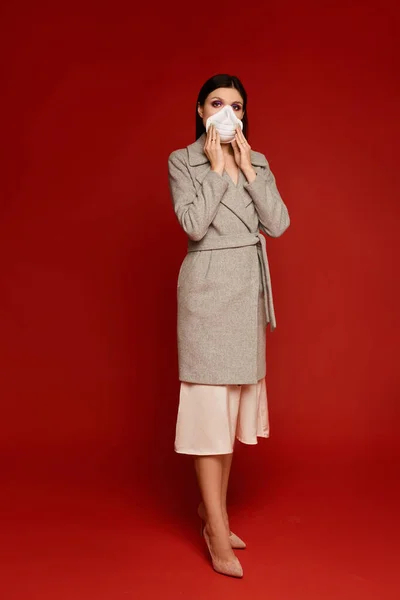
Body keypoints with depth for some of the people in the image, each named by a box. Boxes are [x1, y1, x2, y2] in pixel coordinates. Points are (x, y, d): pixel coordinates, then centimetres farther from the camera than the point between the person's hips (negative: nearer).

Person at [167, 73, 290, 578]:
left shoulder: (258, 162, 12)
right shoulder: (183, 161, -1)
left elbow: (278, 224, -1)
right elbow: (194, 224, -16)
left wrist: (248, 169, -5)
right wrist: (218, 168, -11)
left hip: (250, 286, 6)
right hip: (208, 286, -5)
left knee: (235, 396, 9)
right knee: (208, 399, -5)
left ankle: (212, 506, 25)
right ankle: (217, 531, 3)